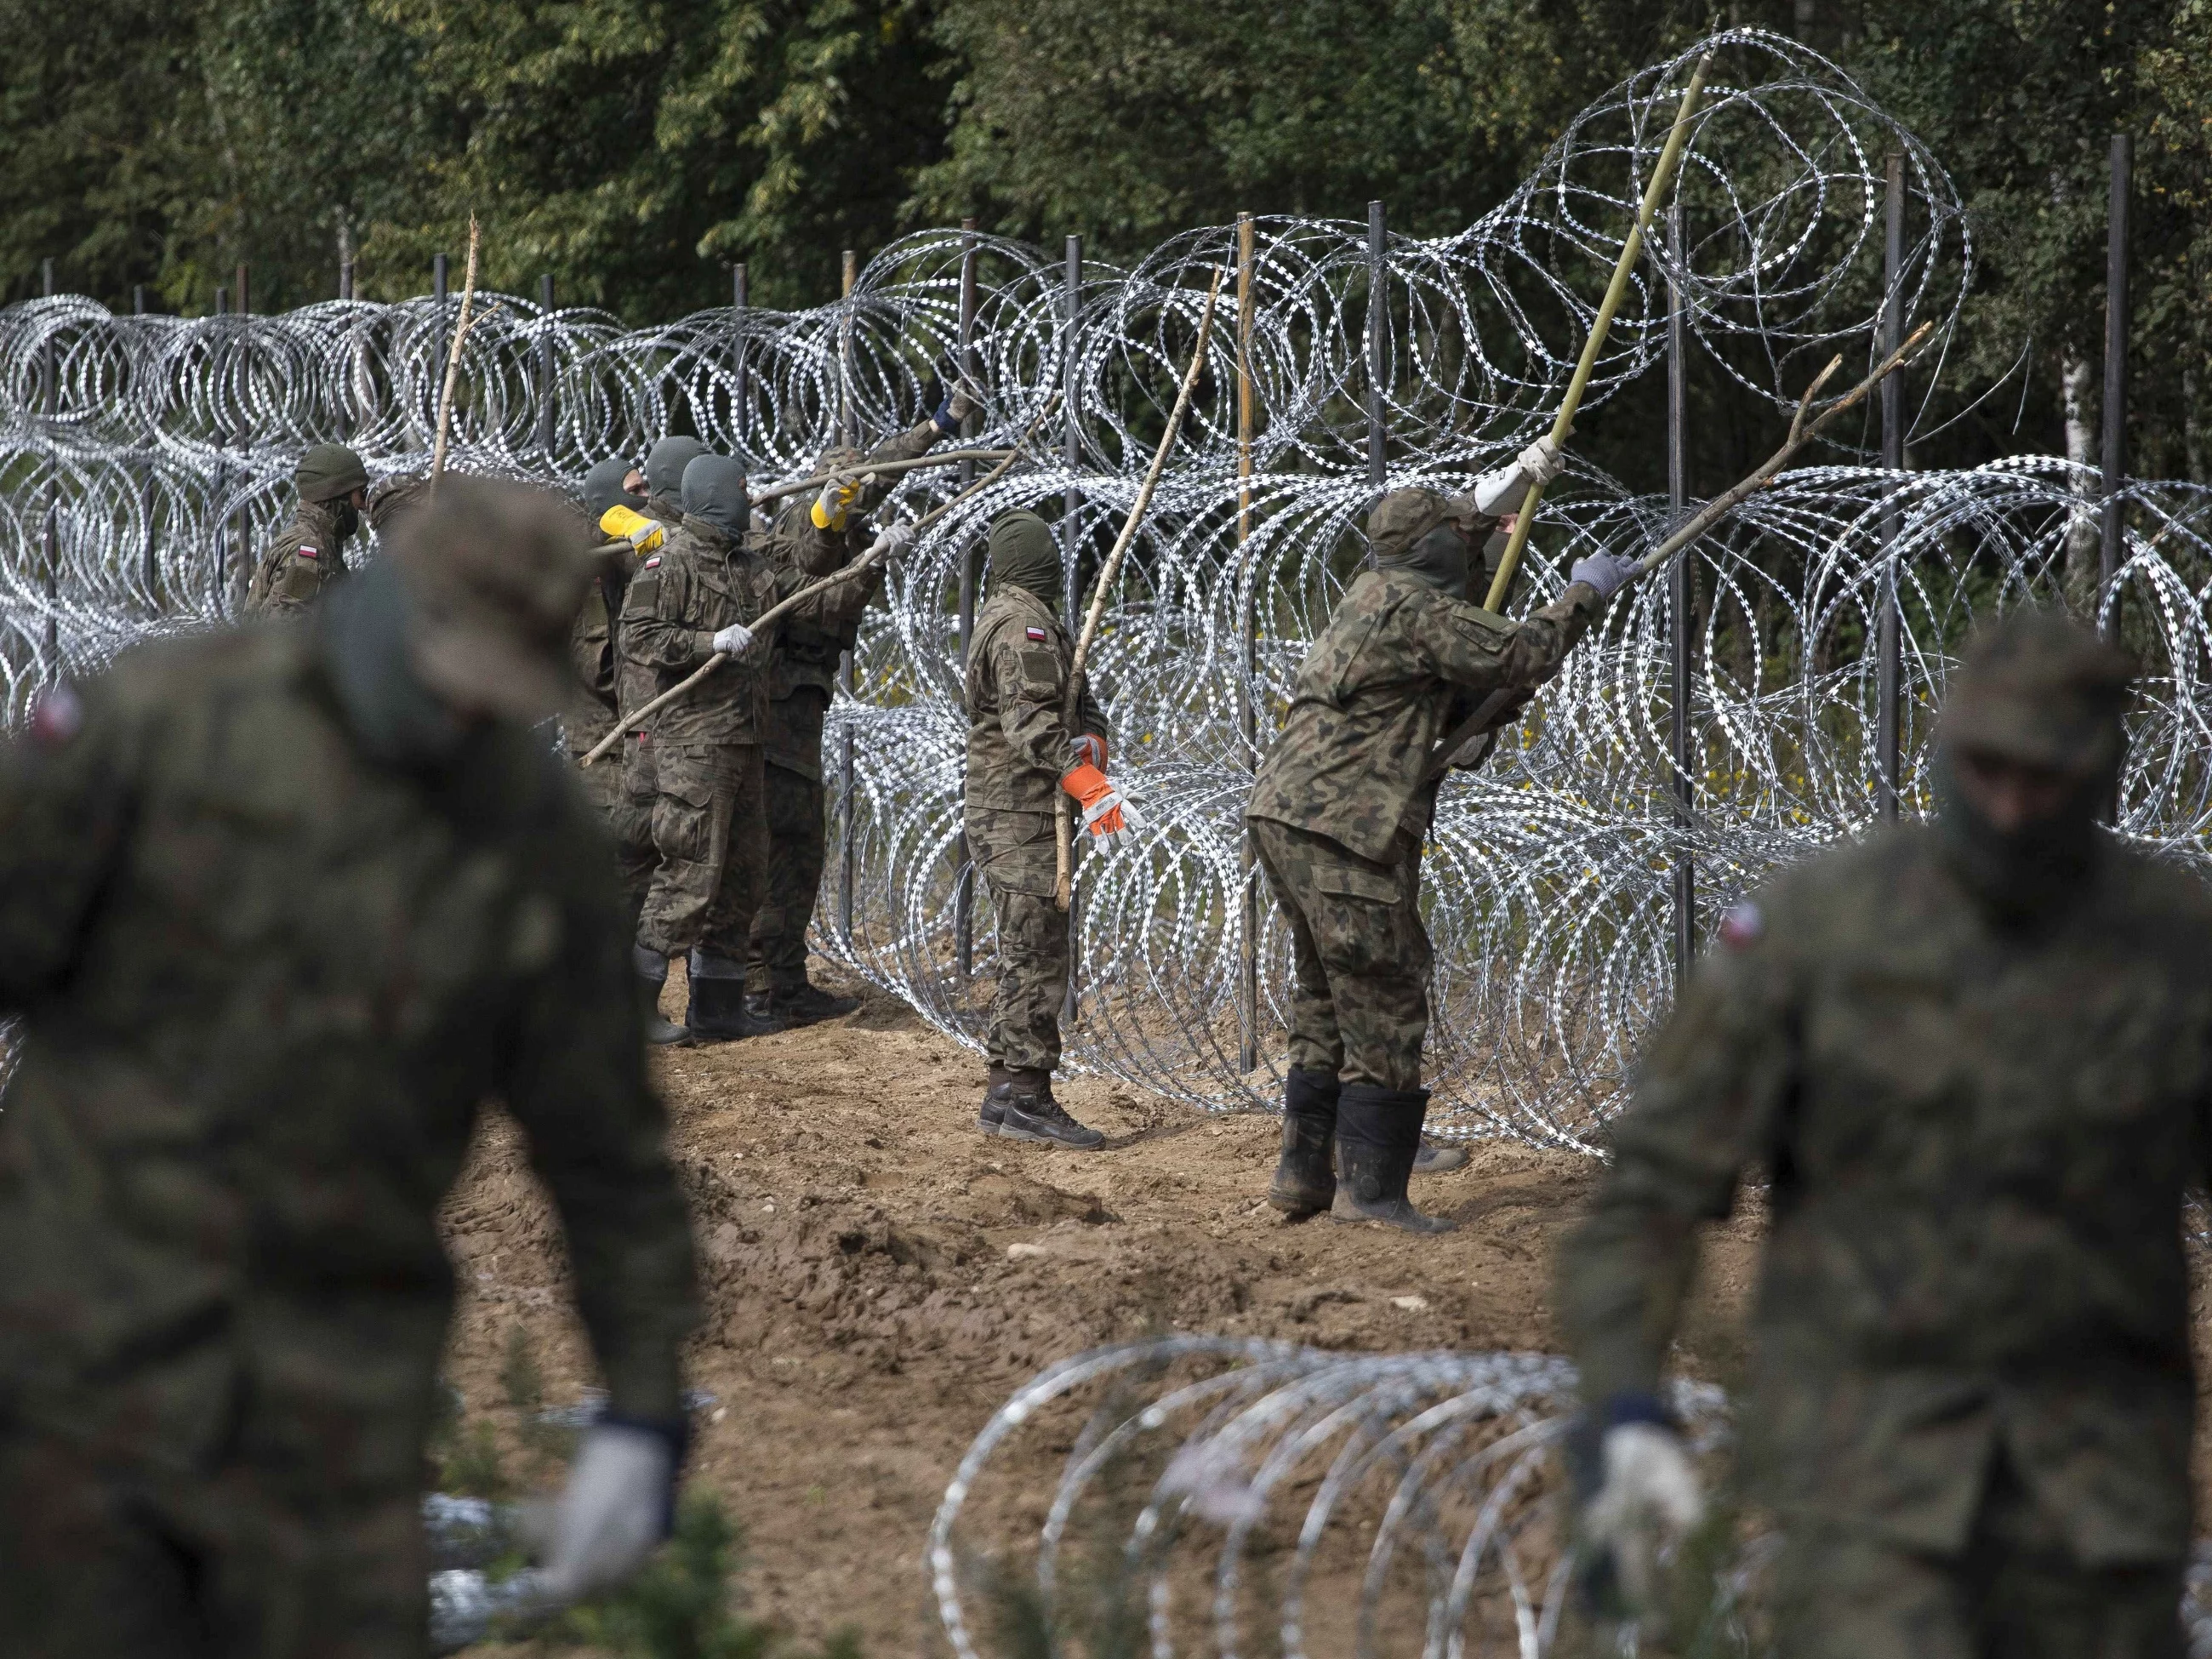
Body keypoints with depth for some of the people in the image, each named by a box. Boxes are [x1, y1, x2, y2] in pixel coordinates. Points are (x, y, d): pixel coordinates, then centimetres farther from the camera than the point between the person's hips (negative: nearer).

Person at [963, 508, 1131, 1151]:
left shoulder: (1011, 616, 19)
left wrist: (1090, 739, -7)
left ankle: (1006, 1095, 18)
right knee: (1038, 958, -11)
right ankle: (1026, 1097, -12)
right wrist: (1089, 786, -35)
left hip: (1010, 814, 11)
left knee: (1025, 958, 15)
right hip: (1019, 814, -11)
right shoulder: (1022, 624, -14)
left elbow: (1077, 698, 16)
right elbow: (1030, 721, -26)